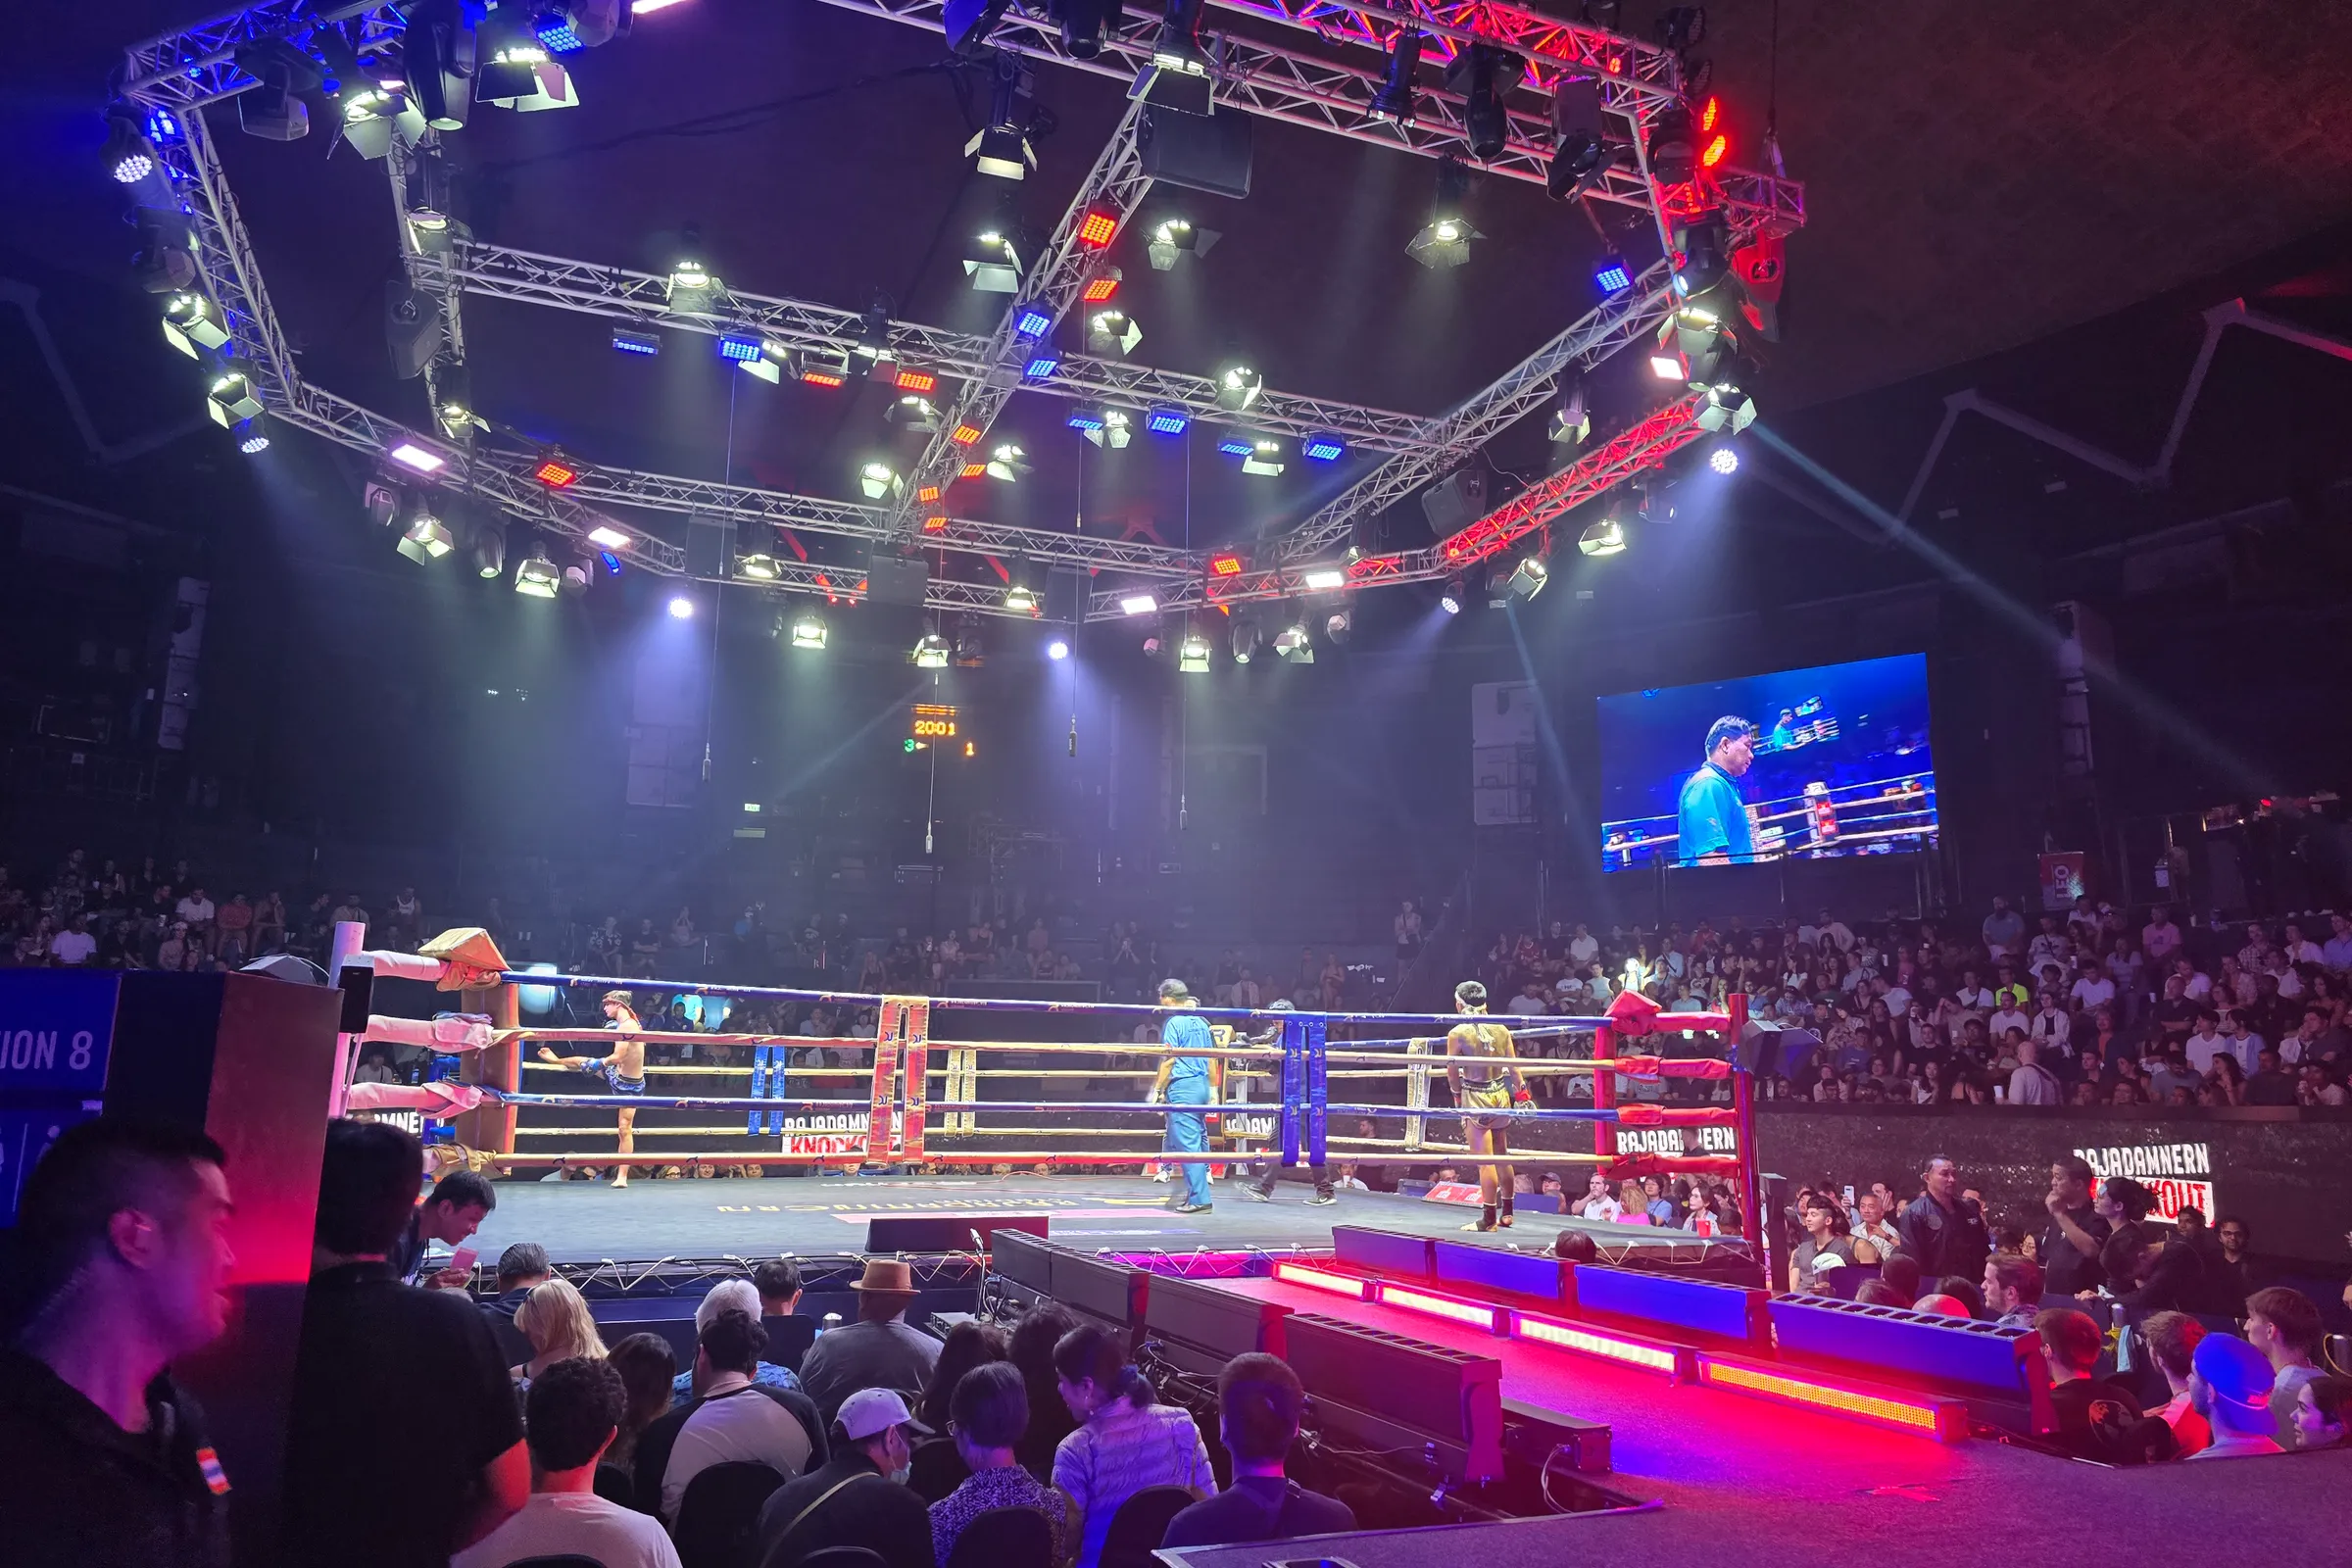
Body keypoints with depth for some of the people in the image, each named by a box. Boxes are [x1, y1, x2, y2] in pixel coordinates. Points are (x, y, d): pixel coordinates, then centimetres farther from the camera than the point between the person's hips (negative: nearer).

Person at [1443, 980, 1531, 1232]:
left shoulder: (1457, 1033, -12)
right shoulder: (1501, 1029, 1)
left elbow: (1453, 1072, -5)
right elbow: (1513, 1065, 3)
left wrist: (1457, 1095, 12)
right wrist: (1523, 1095, 10)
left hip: (1475, 1098, -6)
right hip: (1501, 1095, 6)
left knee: (1484, 1160, -1)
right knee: (1501, 1156, 17)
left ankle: (1489, 1218, 2)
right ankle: (1506, 1212, 26)